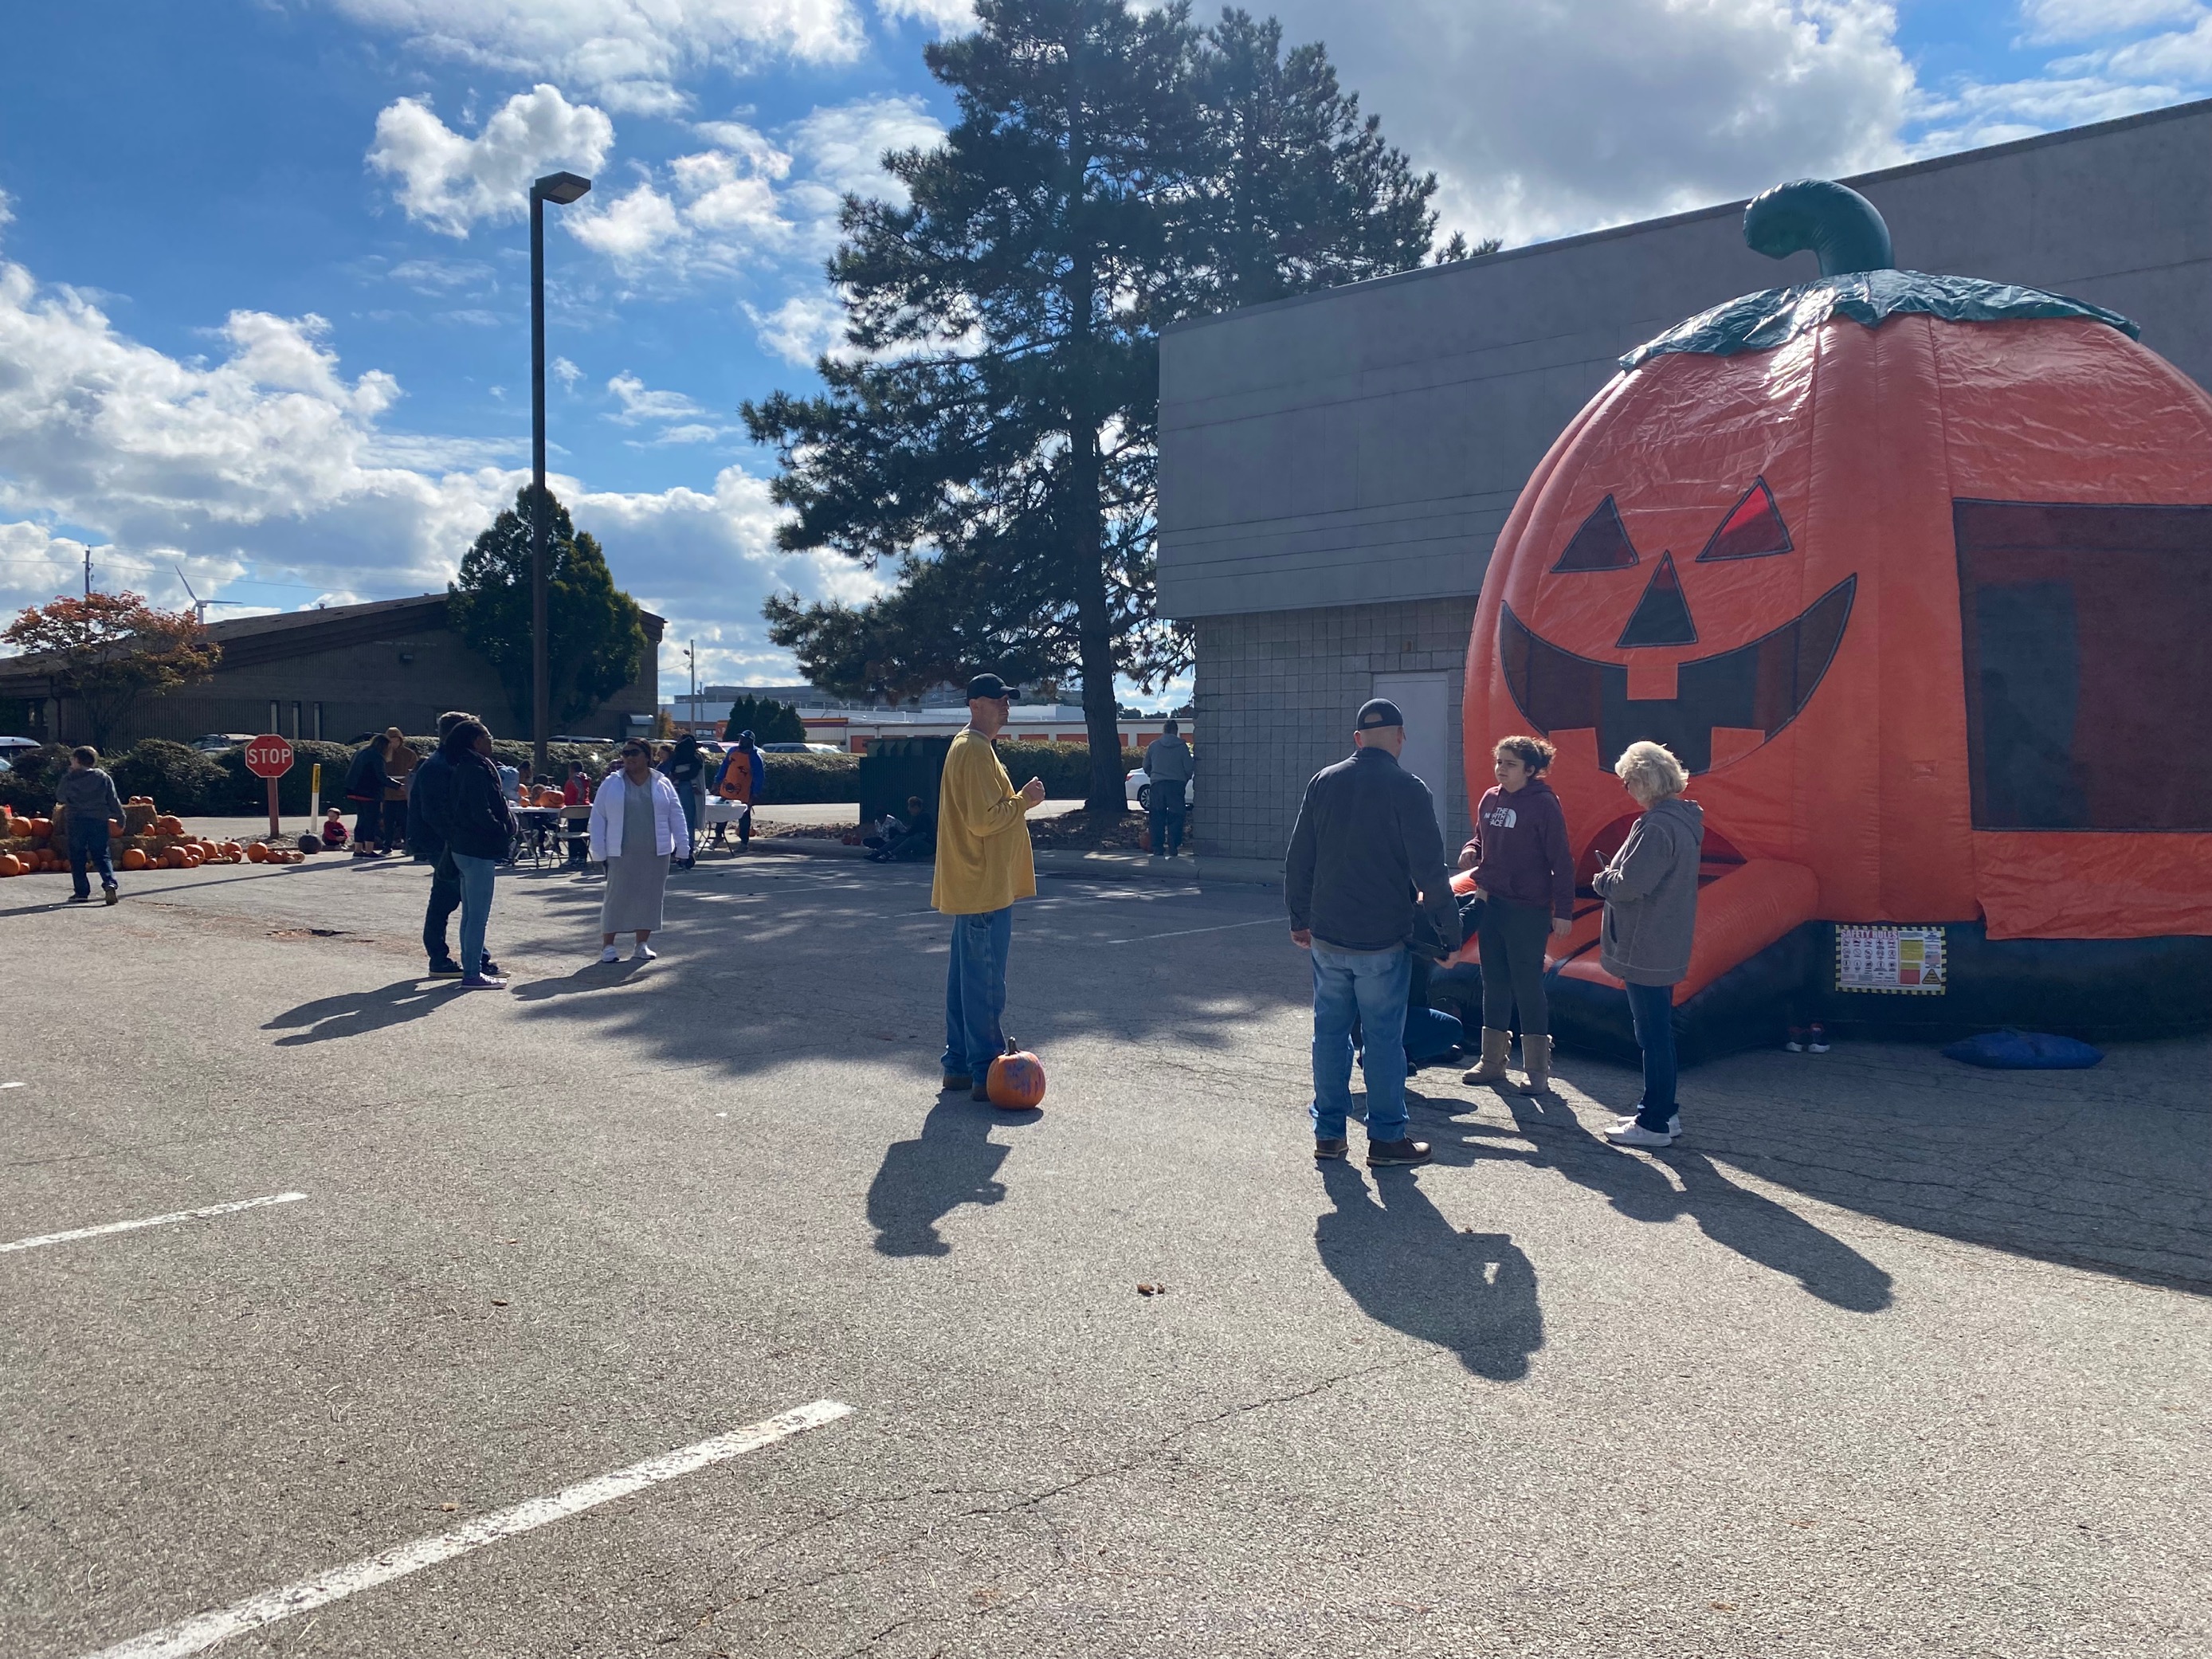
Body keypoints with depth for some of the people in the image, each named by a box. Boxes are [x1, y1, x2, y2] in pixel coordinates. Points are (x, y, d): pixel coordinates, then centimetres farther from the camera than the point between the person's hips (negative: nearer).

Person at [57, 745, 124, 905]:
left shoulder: (69, 778, -3)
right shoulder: (103, 777, 3)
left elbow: (60, 797, 7)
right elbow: (114, 800, 5)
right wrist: (120, 817, 13)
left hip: (76, 821, -2)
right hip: (100, 820, 2)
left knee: (77, 858, 7)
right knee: (102, 855, 5)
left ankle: (82, 892, 5)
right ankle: (110, 883, -19)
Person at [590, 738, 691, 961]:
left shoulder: (662, 784, 4)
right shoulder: (611, 784, 1)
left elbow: (676, 817, 5)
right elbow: (598, 818, 2)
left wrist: (683, 848, 0)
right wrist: (599, 852, -4)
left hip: (656, 854, 2)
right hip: (621, 854, -1)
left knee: (650, 897, 5)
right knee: (617, 897, 0)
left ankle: (643, 944, 16)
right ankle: (607, 944, 10)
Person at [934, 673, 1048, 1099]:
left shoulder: (967, 746, 17)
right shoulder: (977, 751, -17)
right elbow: (983, 820, -23)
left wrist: (1018, 798, 14)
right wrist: (1024, 801, -13)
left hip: (972, 884, 11)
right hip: (985, 886, -11)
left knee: (965, 976, 14)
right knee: (985, 983, -6)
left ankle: (959, 1065, 21)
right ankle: (985, 1074, 0)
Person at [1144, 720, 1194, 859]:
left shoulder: (1153, 745, 5)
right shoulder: (1182, 746, -1)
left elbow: (1146, 766, 11)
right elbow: (1189, 768, -2)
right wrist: (1184, 780, 17)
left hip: (1157, 785, 2)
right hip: (1176, 785, -2)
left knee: (1158, 818, 7)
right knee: (1175, 818, 2)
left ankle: (1158, 850, 5)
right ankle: (1173, 849, -3)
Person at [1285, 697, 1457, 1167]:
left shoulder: (1324, 782, 3)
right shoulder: (1408, 789, -11)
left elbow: (1297, 859, 8)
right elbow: (1430, 871, -12)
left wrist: (1300, 918, 16)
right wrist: (1448, 929, -3)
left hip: (1327, 936, 4)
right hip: (1383, 940, -4)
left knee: (1330, 1032, 12)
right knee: (1384, 1038, 4)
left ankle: (1328, 1133, 19)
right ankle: (1386, 1138, 12)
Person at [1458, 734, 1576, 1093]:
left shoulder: (1544, 804, -11)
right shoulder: (1490, 799, 6)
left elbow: (1561, 860, -11)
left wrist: (1563, 911, -14)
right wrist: (1470, 851, -2)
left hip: (1528, 909, -6)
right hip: (1489, 902, 7)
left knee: (1527, 986, -1)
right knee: (1494, 983, 13)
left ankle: (1537, 1070, 9)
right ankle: (1492, 1062, 22)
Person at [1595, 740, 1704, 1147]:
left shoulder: (1656, 826, -22)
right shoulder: (1684, 819, 11)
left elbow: (1629, 885, -24)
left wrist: (1602, 880, -4)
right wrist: (1612, 877, 10)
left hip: (1645, 951, -10)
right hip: (1665, 948, 10)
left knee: (1653, 1036, -2)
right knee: (1658, 1033, 18)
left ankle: (1654, 1124, 5)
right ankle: (1662, 1112, 27)